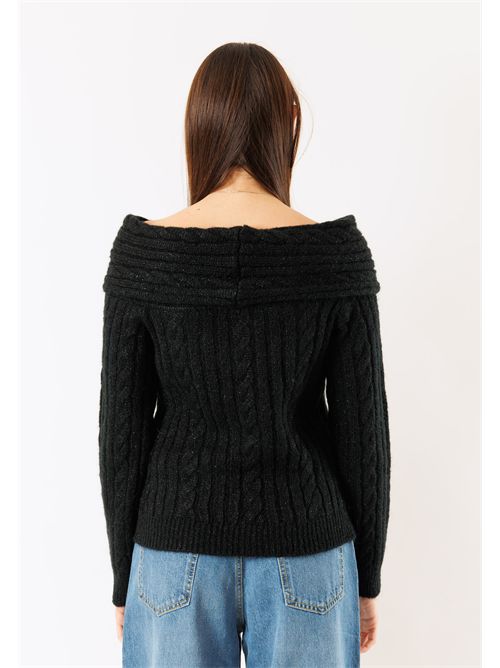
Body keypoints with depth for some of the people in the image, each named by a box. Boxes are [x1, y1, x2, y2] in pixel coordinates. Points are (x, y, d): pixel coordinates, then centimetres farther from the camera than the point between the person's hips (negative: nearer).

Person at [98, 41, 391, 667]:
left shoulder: (142, 251, -11)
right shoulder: (339, 252, -12)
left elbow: (121, 429, -7)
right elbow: (363, 431, -7)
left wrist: (123, 576, 7)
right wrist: (368, 576, 7)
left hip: (177, 552, 1)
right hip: (304, 554, 0)